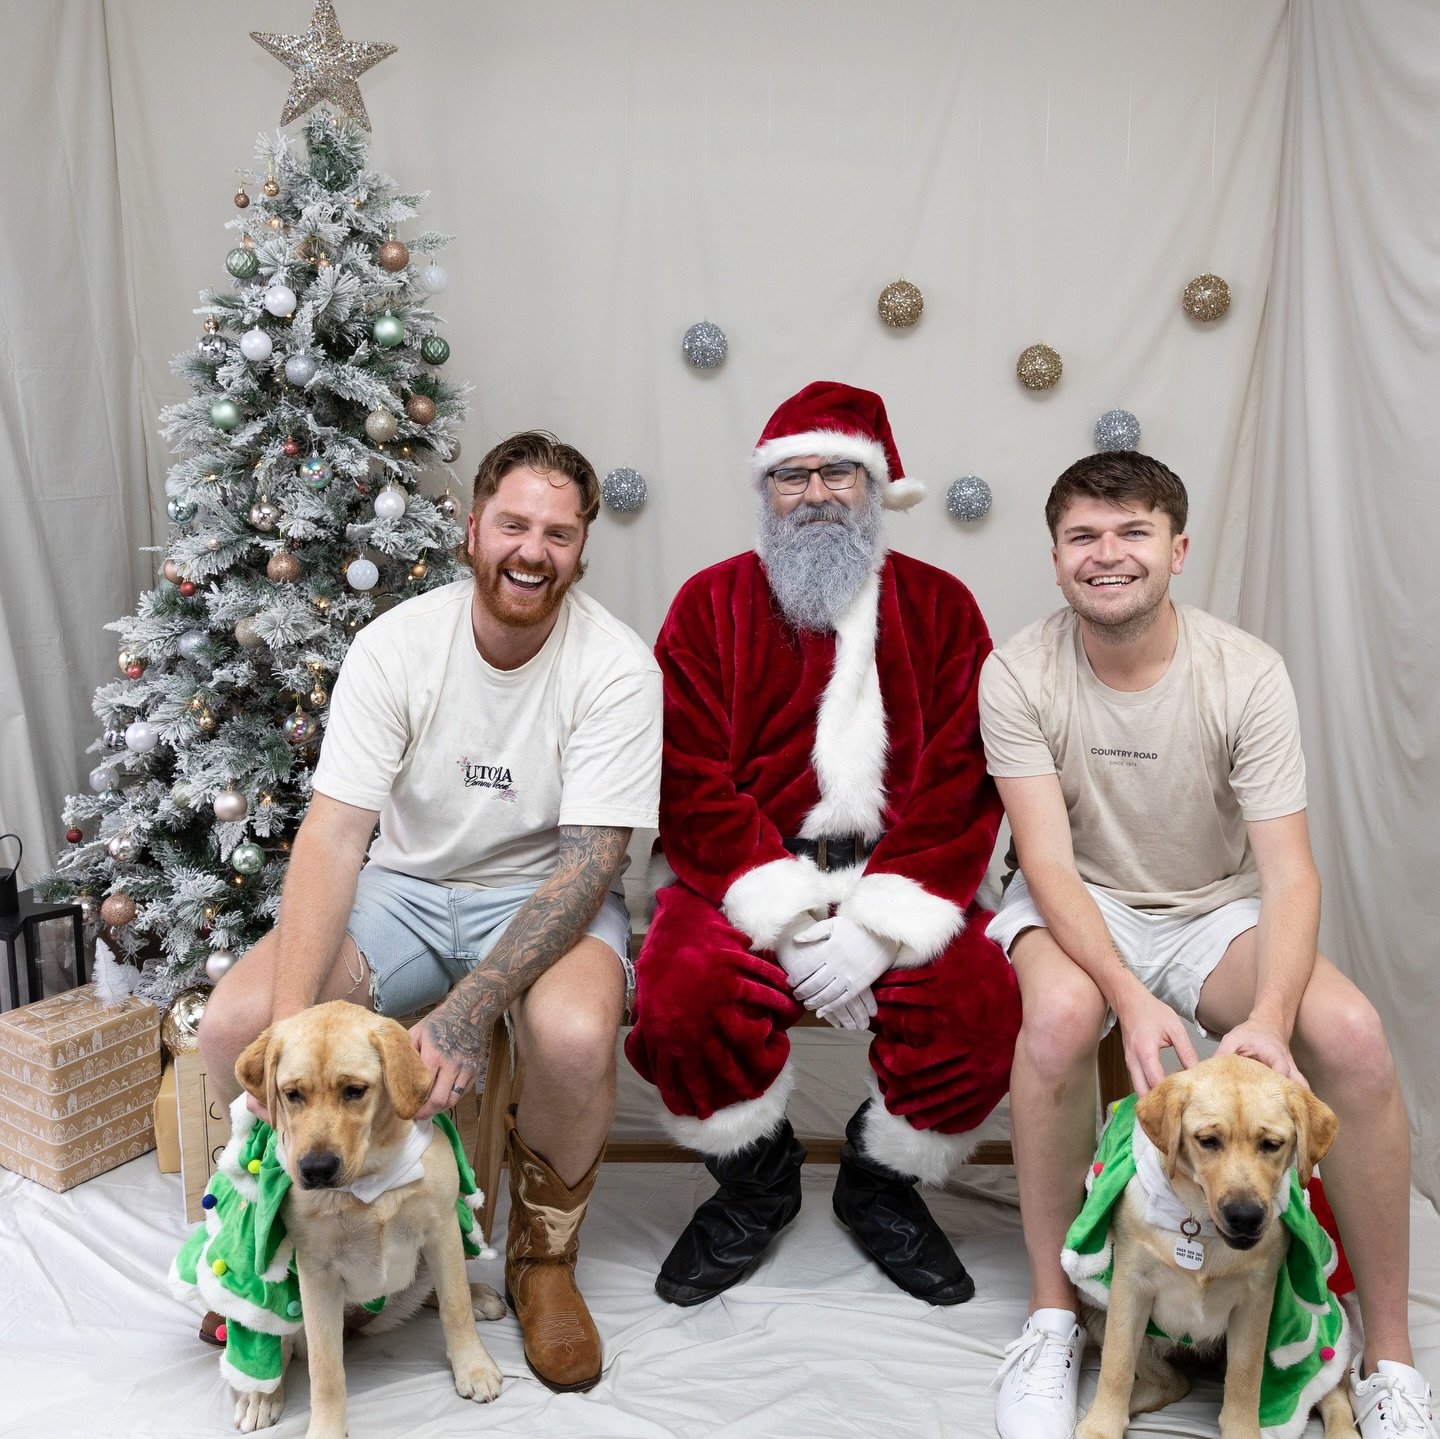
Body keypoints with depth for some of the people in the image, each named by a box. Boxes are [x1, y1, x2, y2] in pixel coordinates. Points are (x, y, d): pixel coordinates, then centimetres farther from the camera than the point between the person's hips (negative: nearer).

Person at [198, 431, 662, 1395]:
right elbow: (334, 832, -16)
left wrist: (471, 1008, -34)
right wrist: (290, 1026, -29)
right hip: (406, 886, 3)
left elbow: (589, 861, -20)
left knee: (577, 1036, -34)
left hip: (543, 893, -2)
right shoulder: (396, 646, -11)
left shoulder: (616, 667, -16)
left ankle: (544, 1258, 0)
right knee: (235, 1021, -19)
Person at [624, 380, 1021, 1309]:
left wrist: (878, 927, -16)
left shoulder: (940, 606, 6)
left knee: (979, 1001, -23)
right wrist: (791, 922, -16)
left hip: (896, 879, 1)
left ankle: (884, 1186, 10)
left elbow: (962, 787, -3)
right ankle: (756, 1188, 7)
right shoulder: (712, 603, 4)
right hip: (748, 876, 0)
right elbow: (691, 786, -5)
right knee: (682, 993, -26)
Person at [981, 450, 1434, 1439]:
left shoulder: (1248, 675, -13)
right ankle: (1053, 1316, -13)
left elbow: (1289, 872, -16)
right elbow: (1049, 864, -19)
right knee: (1061, 1011, -36)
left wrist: (1270, 1014, -35)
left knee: (1351, 1031, -26)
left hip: (1215, 911, 2)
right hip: (1078, 910, -1)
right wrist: (1131, 996, -36)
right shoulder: (1018, 677, -14)